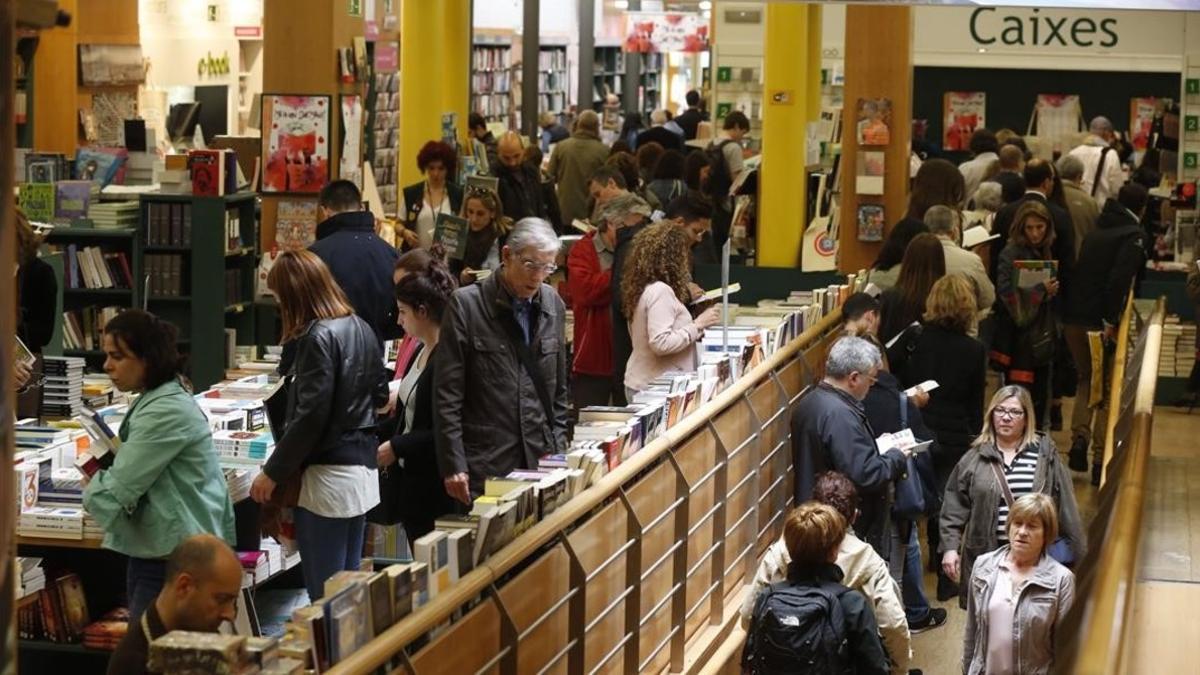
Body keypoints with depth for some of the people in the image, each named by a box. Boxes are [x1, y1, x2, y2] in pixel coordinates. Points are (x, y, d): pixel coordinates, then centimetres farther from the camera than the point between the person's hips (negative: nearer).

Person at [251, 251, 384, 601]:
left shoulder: (319, 337, -16)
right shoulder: (360, 328, 9)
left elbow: (310, 417, -18)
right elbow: (379, 395, 19)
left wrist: (273, 472, -11)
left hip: (328, 476, -9)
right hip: (363, 468, 9)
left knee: (325, 596, -3)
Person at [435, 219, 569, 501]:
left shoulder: (553, 305, 9)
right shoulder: (466, 305, -6)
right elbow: (447, 394, -8)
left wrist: (558, 447, 9)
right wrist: (453, 465, -11)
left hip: (540, 461, 4)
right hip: (483, 465, -4)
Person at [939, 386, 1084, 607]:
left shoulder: (1045, 454, 4)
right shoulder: (975, 458, 6)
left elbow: (1065, 506, 5)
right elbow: (954, 508, 7)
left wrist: (1079, 553, 4)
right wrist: (950, 547, -2)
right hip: (986, 556, 1)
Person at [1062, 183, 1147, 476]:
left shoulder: (1095, 232, 14)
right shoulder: (1134, 235, -8)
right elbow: (1120, 278, -21)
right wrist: (1111, 320, -20)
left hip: (1073, 319, 6)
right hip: (1101, 323, -6)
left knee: (1085, 379, 24)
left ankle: (1079, 437, 5)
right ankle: (1101, 459, 4)